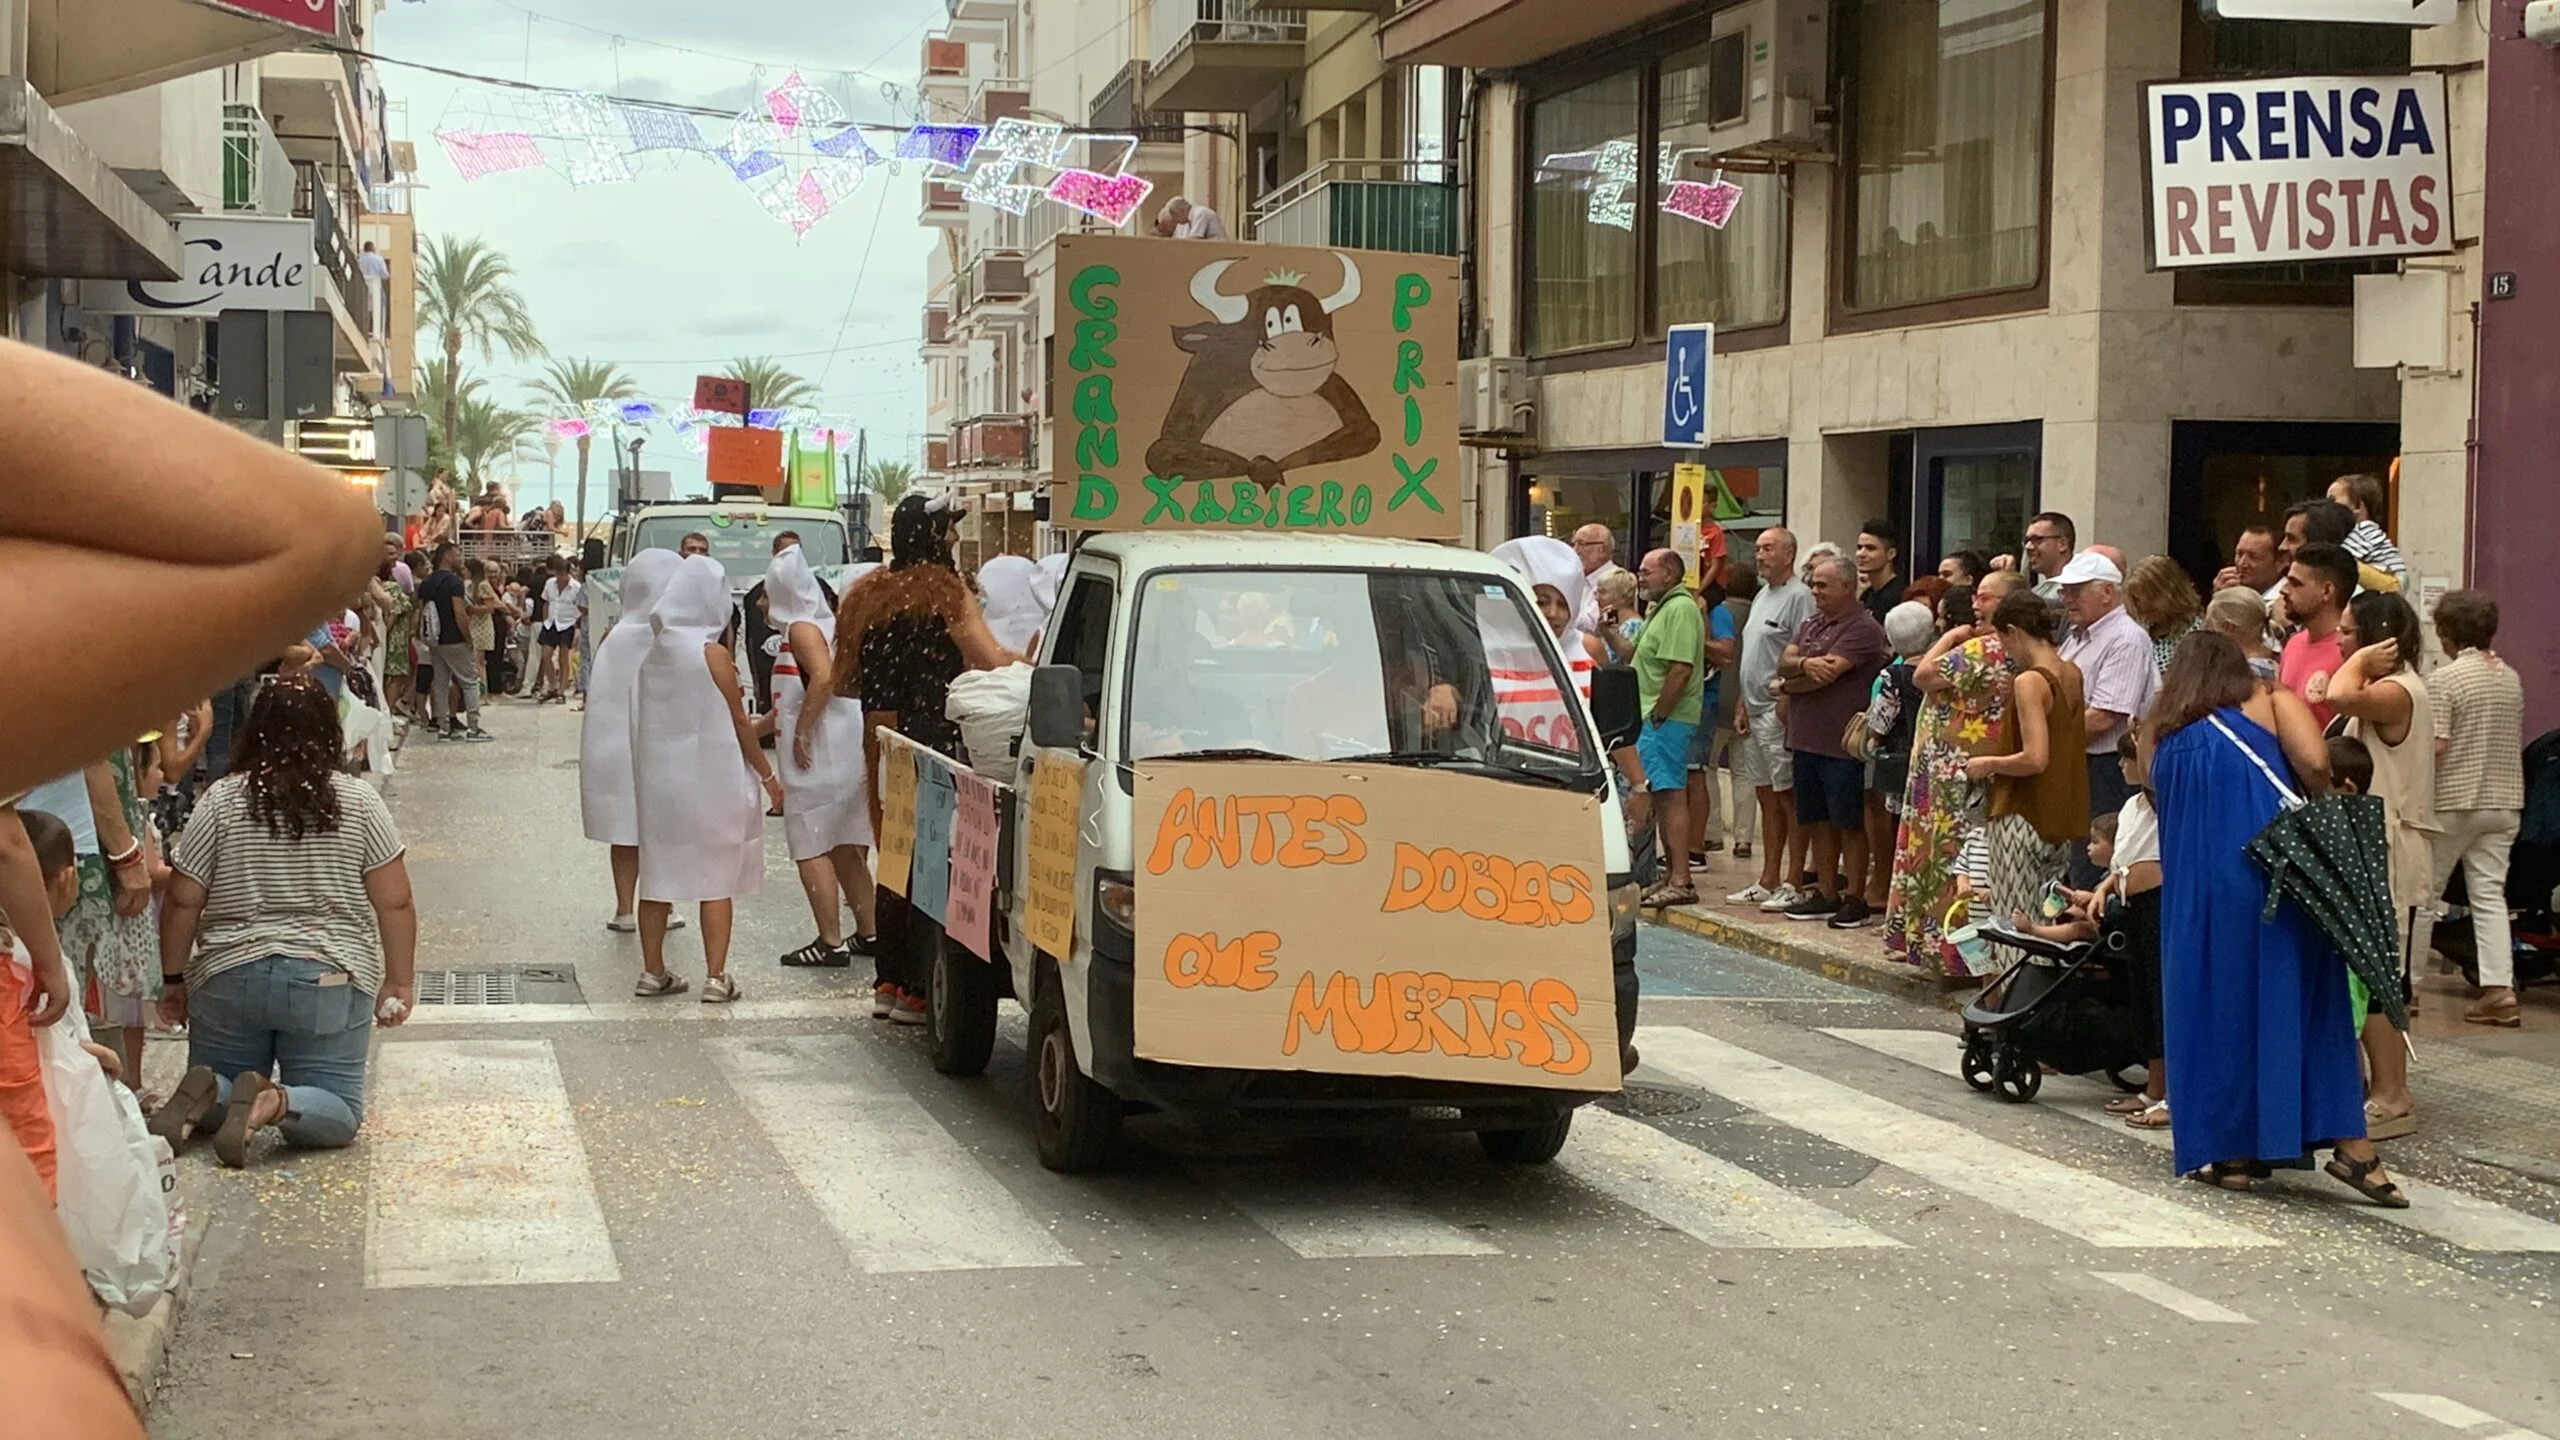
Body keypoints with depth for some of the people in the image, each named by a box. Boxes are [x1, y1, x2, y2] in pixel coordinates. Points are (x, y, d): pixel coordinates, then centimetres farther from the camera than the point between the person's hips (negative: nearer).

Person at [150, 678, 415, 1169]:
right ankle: (274, 1102, -26)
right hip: (328, 981, -2)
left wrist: (173, 979, 11)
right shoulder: (360, 802, -1)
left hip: (228, 977, 2)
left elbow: (183, 902, 0)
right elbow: (395, 903, -1)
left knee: (216, 1093, 20)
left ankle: (207, 1095, -15)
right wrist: (400, 982, 7)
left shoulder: (221, 801, 0)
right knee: (338, 1115, 4)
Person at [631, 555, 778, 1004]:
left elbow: (652, 718, 11)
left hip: (658, 777, 6)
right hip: (710, 777, -6)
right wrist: (767, 774, 2)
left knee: (659, 873, 12)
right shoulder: (712, 654, -12)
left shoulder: (653, 652, 6)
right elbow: (738, 723, -8)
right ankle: (716, 978, -2)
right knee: (716, 878, 1)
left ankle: (652, 972, 15)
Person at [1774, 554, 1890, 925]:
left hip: (1842, 744, -8)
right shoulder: (1811, 625, 17)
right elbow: (1784, 663, 6)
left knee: (1849, 824, -1)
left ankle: (1855, 898, 4)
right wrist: (1804, 664, -17)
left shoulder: (1863, 629, -11)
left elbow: (1827, 673, -18)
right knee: (1817, 821, 13)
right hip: (1806, 739, 8)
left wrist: (1786, 685, -1)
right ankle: (1825, 894, 21)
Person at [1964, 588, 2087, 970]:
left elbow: (2035, 758, -24)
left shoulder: (2029, 682, -16)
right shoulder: (2073, 674, 7)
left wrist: (1989, 764, -9)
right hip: (2064, 820, 8)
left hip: (2023, 818, -8)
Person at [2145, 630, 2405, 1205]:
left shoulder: (2166, 735, 15)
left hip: (2198, 893, 1)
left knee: (2216, 1007, 9)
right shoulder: (2272, 702, 8)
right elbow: (2314, 764, -9)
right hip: (2281, 874, -1)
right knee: (2303, 1002, 4)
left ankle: (2230, 1151, 11)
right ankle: (2351, 1145, -1)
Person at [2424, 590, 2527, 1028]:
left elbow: (2434, 745, -18)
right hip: (2505, 802, 6)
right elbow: (2519, 742, 14)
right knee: (2490, 894, 5)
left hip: (2453, 801, -6)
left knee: (2423, 891, 6)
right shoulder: (2511, 678, 7)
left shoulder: (2445, 679, -14)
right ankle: (2499, 988, -5)